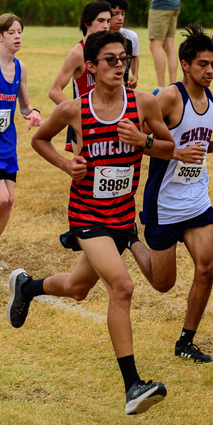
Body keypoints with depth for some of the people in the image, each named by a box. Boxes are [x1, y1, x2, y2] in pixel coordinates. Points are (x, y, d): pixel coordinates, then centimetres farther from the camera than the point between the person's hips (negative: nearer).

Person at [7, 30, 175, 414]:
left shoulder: (143, 103, -6)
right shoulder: (73, 110, -9)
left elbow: (169, 148, 5)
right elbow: (39, 139, 9)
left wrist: (143, 141, -15)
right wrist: (66, 165, -8)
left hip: (123, 214, 4)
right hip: (87, 214, -4)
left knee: (77, 288, 21)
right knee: (121, 286, -22)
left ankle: (26, 286, 54)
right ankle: (132, 386, -20)